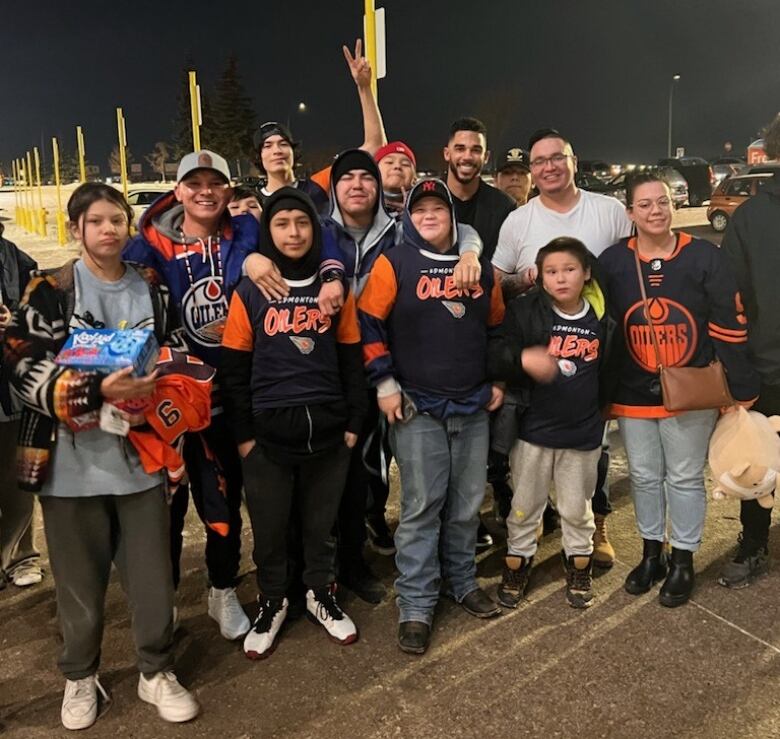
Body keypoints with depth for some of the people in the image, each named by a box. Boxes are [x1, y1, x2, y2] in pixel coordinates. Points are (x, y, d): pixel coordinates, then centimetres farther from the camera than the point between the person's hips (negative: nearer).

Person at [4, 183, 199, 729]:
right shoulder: (50, 291, -3)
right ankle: (80, 676, 34)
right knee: (81, 578, 11)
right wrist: (97, 391, -24)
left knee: (153, 574, 7)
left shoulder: (152, 290, 8)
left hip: (140, 457, 2)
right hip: (71, 462, -2)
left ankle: (157, 672, 28)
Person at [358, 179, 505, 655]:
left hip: (473, 407, 4)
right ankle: (416, 605, 11)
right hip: (417, 408, -4)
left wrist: (498, 381, 14)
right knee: (421, 506, -2)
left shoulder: (480, 266, 10)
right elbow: (368, 323, -6)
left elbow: (498, 326, 19)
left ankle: (463, 581, 33)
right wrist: (385, 384, -10)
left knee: (467, 503, 13)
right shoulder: (395, 263, -3)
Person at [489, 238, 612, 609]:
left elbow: (609, 370, 11)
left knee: (576, 508, 17)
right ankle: (517, 564, 34)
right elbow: (496, 359, -15)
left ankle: (579, 567, 38)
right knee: (525, 505, 13)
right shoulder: (524, 310, -9)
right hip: (534, 429, -1)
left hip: (583, 432, 1)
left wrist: (602, 409, 5)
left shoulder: (601, 318, -2)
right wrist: (523, 359, -34)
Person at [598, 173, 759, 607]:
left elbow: (730, 328, -7)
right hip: (633, 397, 2)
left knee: (685, 477, 11)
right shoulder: (613, 262, -3)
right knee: (644, 476, 15)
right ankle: (652, 553, 35)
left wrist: (741, 391, -8)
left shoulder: (705, 258, -9)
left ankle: (683, 560, 29)